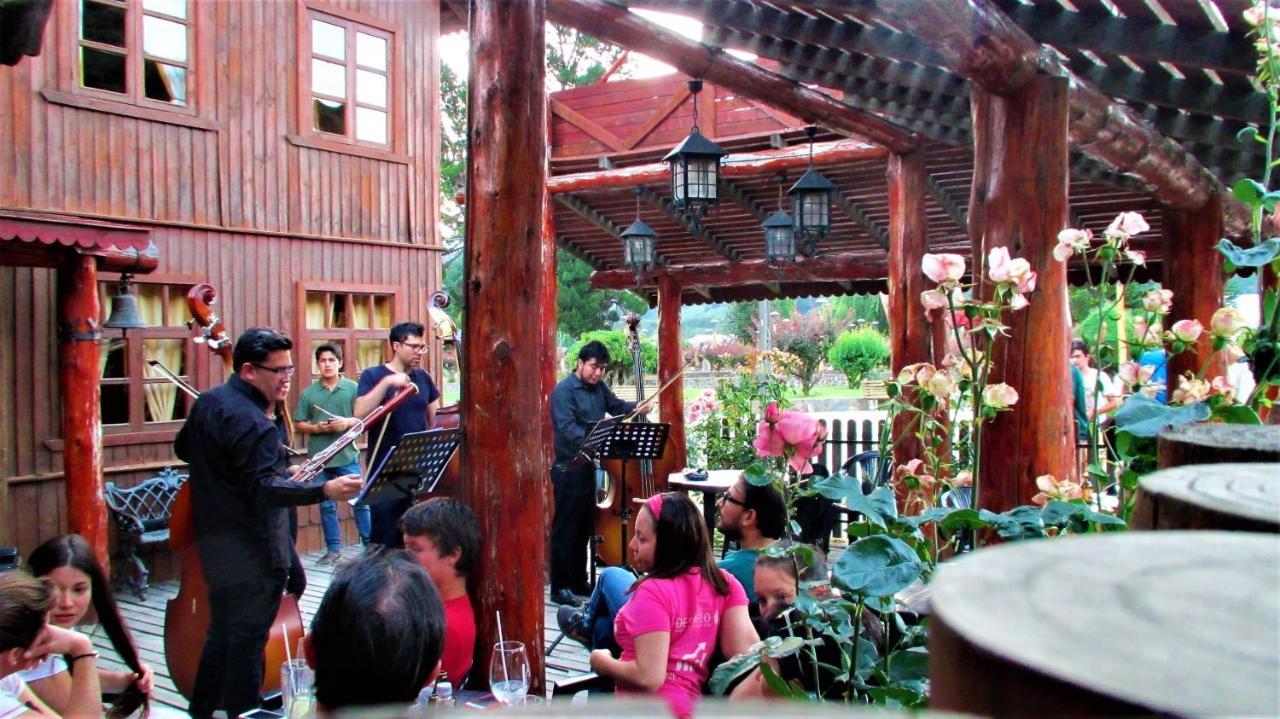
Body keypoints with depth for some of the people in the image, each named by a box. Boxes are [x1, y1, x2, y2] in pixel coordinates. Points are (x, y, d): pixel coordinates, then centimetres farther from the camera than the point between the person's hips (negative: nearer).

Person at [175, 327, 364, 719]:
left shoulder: (208, 402, 6)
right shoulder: (254, 423, -24)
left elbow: (183, 449, 20)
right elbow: (265, 489, -30)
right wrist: (324, 489, -37)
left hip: (217, 541, 10)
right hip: (253, 551, -10)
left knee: (222, 632, 21)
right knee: (249, 637, 3)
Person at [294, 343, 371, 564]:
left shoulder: (352, 388, 1)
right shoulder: (308, 393, 6)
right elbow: (298, 425, 8)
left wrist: (347, 422, -16)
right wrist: (316, 428, -11)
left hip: (348, 455, -2)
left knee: (360, 501, 0)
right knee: (326, 505, 10)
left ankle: (370, 544, 10)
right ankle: (333, 548, 19)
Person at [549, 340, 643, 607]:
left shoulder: (599, 387, 9)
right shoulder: (564, 391, -14)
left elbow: (617, 406, 19)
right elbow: (567, 428, -24)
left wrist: (636, 408, -1)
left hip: (589, 467, 8)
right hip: (569, 470, -8)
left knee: (584, 529, 16)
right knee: (565, 531, -1)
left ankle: (579, 582, 27)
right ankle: (560, 588, 6)